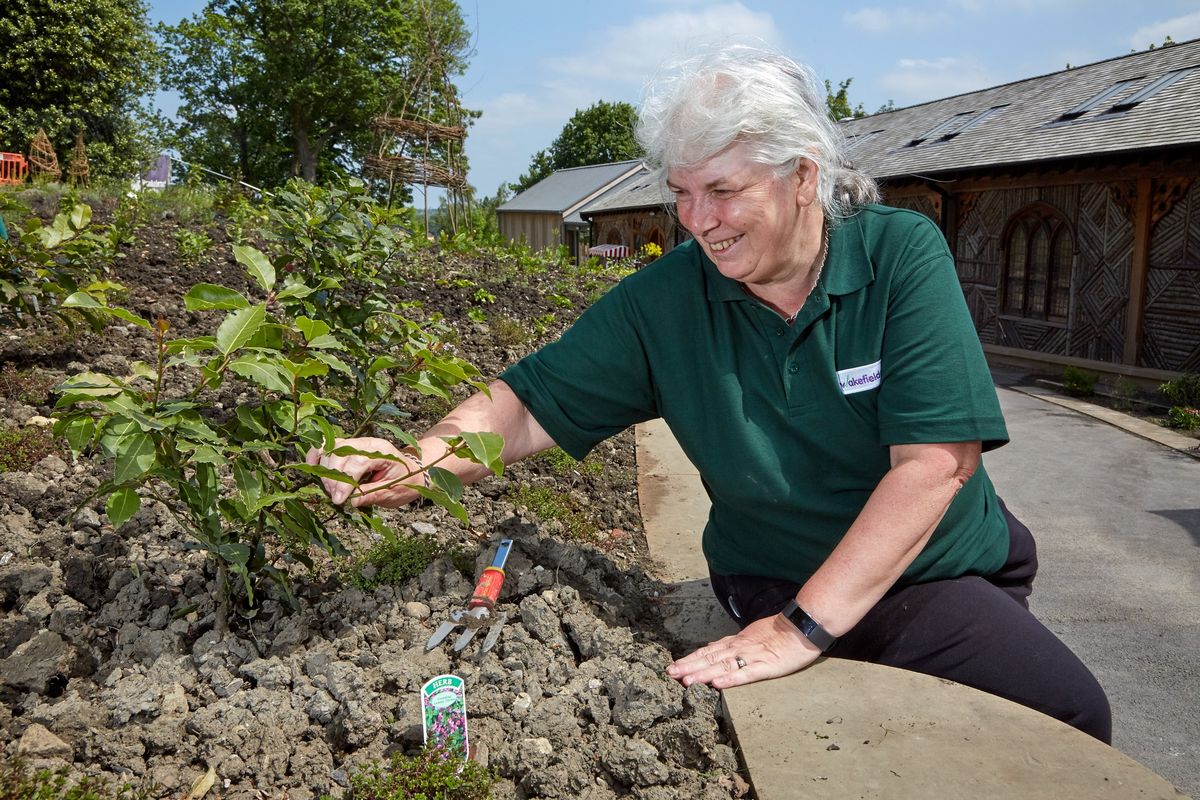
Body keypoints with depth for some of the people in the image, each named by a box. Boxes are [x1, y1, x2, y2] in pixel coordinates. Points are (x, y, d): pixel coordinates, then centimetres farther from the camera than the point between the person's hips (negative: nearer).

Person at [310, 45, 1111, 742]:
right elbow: (528, 406, -8)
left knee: (1072, 713, -12)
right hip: (780, 581, -3)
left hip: (951, 567, 3)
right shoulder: (661, 301, -10)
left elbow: (937, 459, -22)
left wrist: (804, 627, -27)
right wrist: (416, 467, -30)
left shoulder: (902, 255, -14)